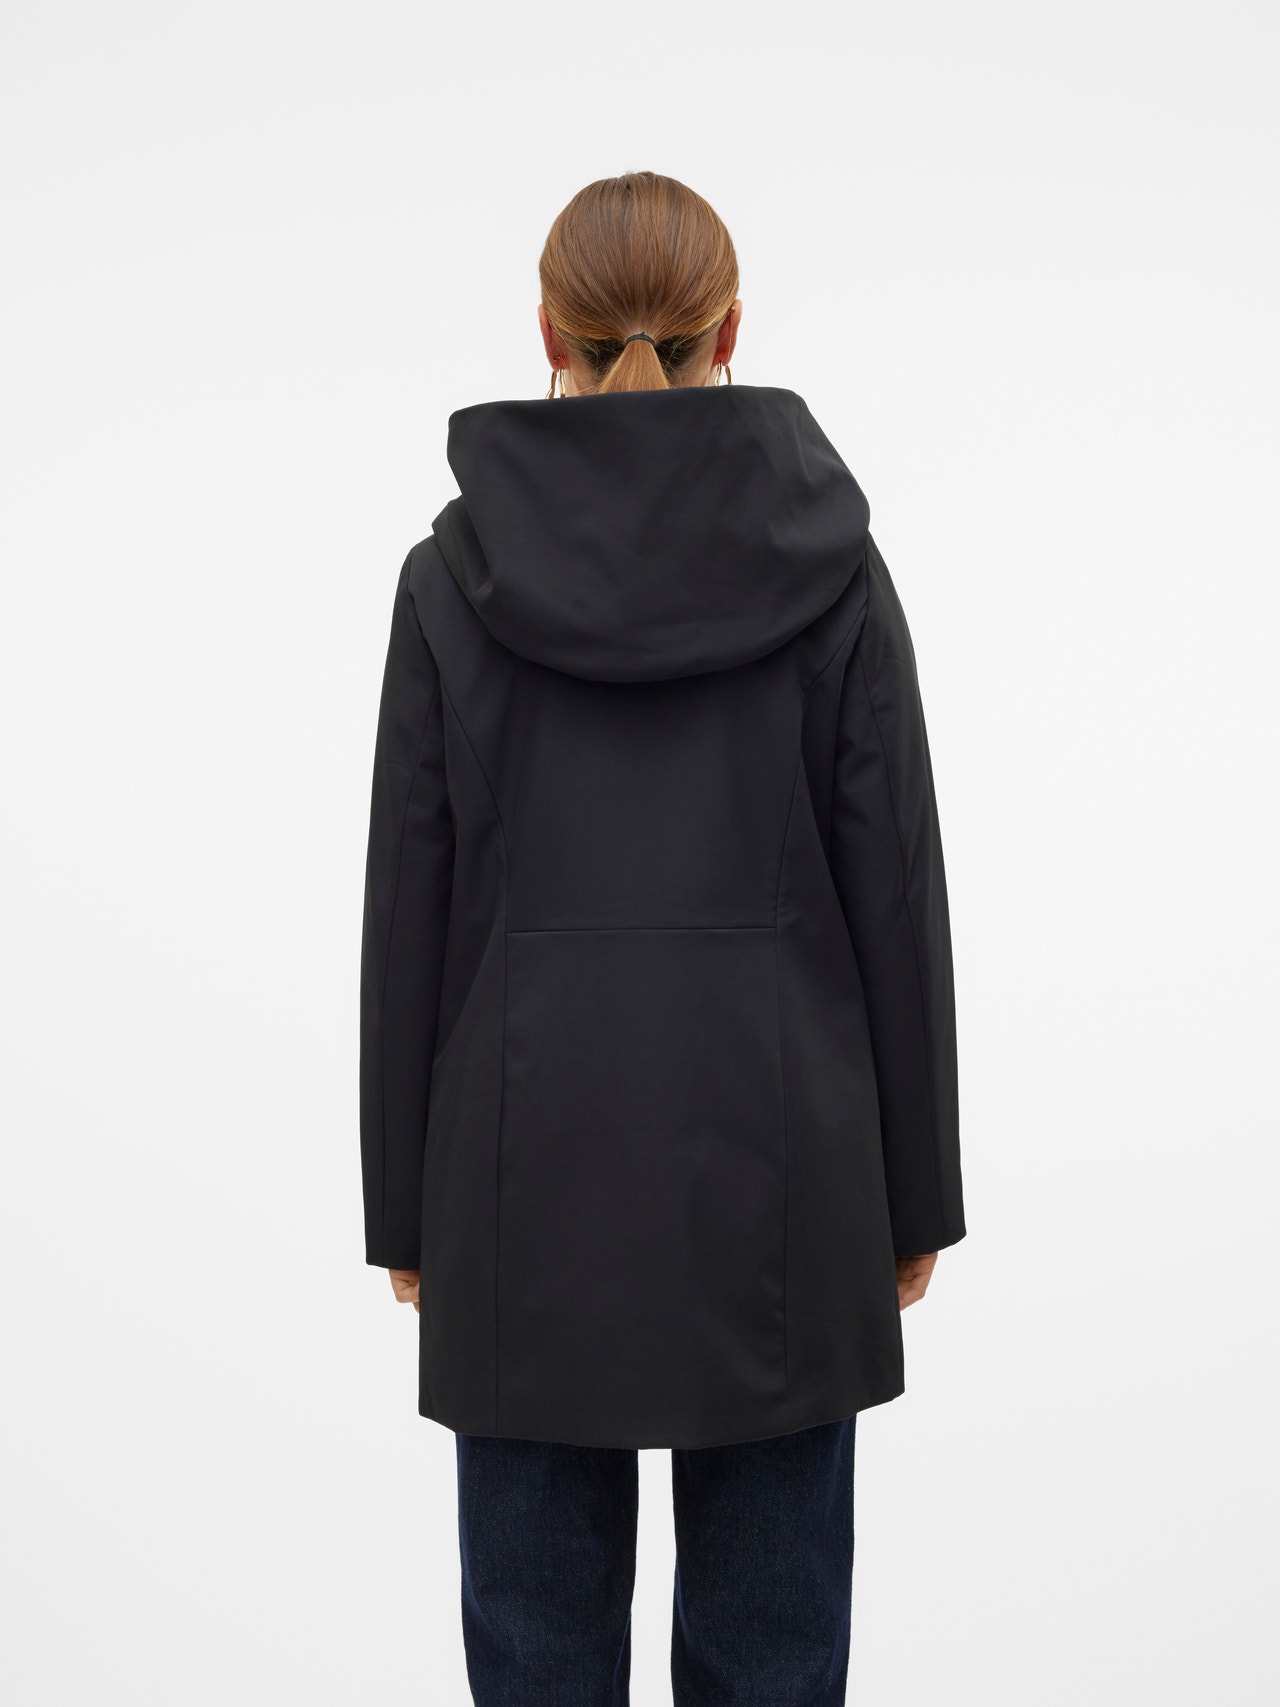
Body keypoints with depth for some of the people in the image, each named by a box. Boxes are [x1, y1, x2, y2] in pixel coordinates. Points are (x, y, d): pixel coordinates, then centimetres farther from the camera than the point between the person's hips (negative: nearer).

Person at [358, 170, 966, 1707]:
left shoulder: (456, 570, -4)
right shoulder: (830, 560, -5)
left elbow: (409, 904, -2)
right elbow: (899, 890, -4)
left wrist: (404, 1203, 7)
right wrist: (914, 1192, 6)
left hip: (529, 1151, 0)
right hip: (776, 1151, 0)